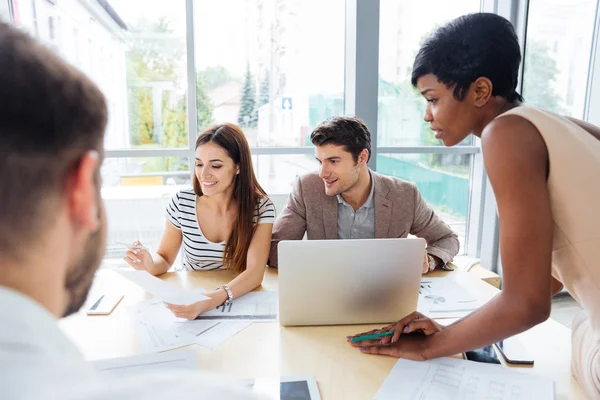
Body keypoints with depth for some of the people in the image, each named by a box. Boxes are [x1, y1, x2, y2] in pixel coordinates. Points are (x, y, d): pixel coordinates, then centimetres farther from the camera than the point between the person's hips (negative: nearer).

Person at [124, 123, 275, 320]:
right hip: (192, 298, 5)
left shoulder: (261, 207, -14)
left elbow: (255, 272, -23)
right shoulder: (181, 202, -8)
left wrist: (213, 300, -40)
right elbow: (165, 259, 3)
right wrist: (149, 263, -21)